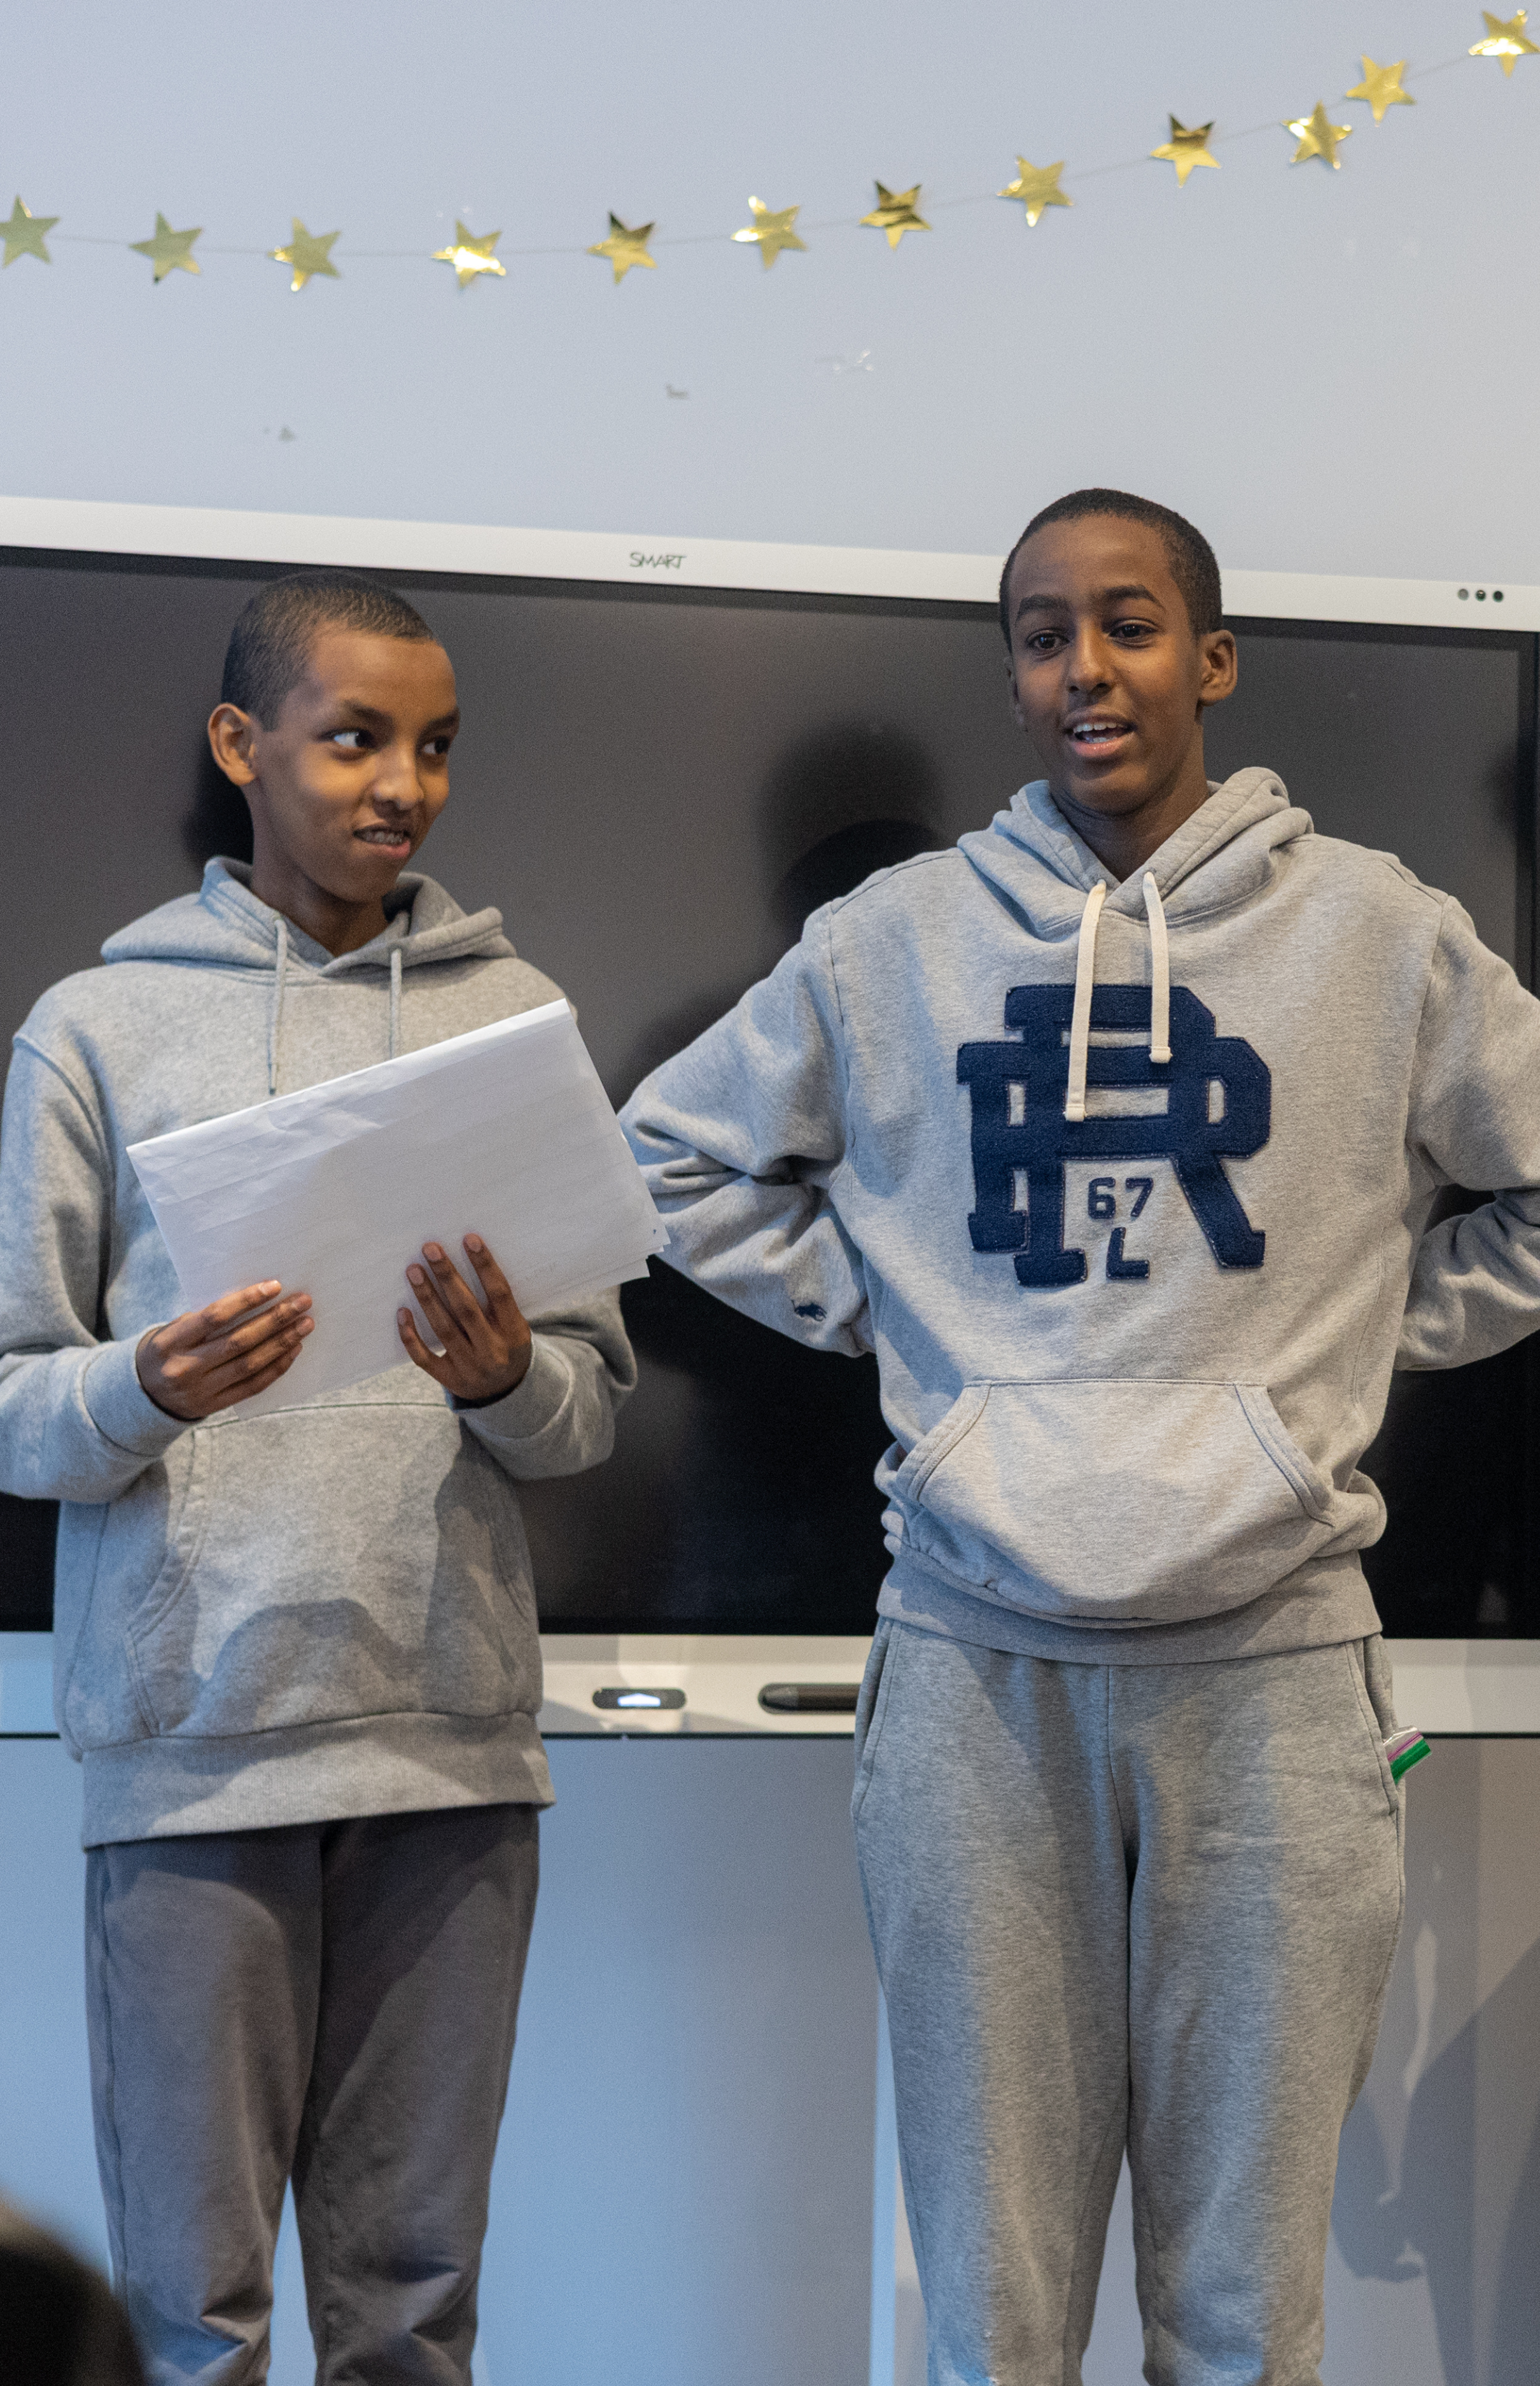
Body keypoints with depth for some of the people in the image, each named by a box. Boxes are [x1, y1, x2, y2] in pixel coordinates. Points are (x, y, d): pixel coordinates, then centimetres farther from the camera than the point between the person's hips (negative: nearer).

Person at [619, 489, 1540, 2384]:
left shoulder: (1376, 931, 4)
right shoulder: (891, 942, 7)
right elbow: (680, 1153, 19)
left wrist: (1378, 1330, 6)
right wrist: (884, 1309, 9)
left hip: (1270, 1656, 0)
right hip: (977, 1658, 1)